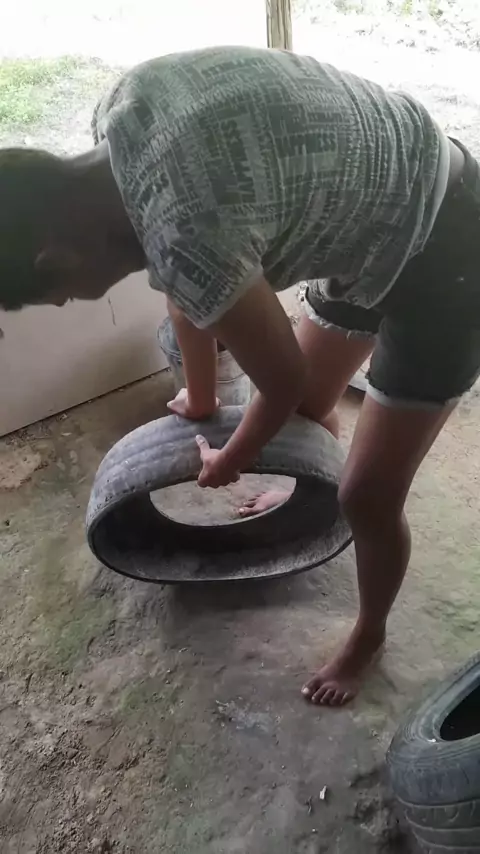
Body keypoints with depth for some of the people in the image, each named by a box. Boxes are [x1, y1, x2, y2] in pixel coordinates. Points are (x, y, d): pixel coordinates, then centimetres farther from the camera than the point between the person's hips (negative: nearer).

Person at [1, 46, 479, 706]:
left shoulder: (183, 232, -36)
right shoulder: (122, 111, -8)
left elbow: (281, 381, -18)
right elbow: (190, 289, 5)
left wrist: (229, 463, 3)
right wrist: (200, 401, 19)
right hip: (382, 213, 9)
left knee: (368, 497, 1)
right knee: (308, 404, 24)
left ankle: (369, 637, 32)